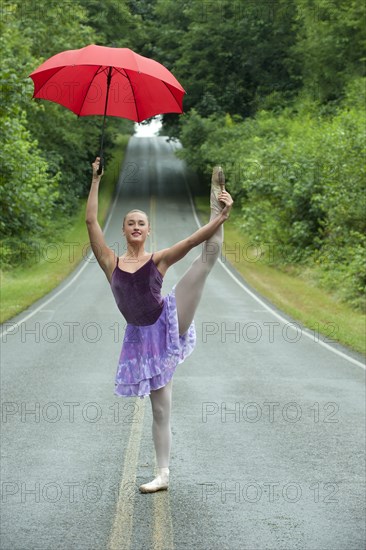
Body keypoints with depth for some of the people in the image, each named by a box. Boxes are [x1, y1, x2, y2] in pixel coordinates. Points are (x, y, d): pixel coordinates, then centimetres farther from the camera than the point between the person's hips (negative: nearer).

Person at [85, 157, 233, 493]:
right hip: (143, 338, 1)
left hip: (170, 322, -1)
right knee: (160, 409, 6)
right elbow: (91, 222, 3)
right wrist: (96, 181, 3)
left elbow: (193, 240, -5)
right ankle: (163, 475, 14)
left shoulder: (159, 259, 6)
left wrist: (223, 215, -18)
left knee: (209, 253, -14)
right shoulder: (111, 262, 9)